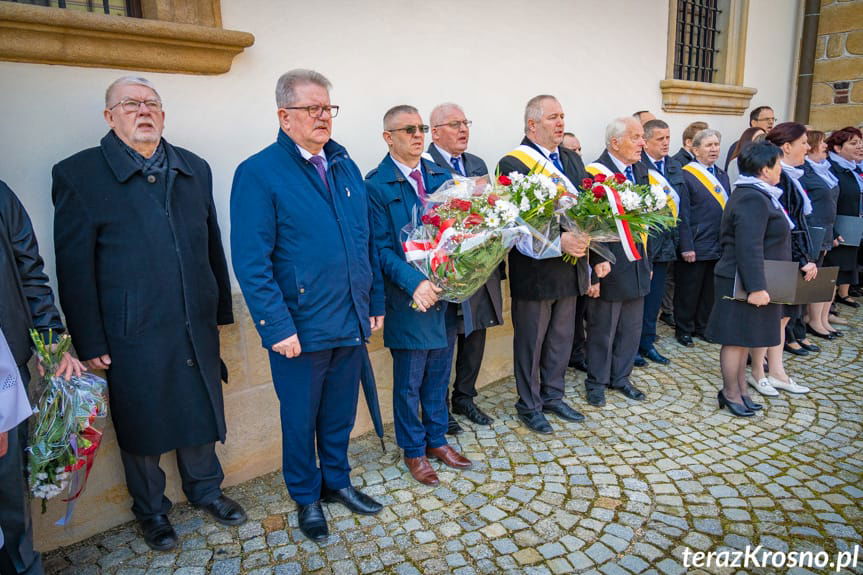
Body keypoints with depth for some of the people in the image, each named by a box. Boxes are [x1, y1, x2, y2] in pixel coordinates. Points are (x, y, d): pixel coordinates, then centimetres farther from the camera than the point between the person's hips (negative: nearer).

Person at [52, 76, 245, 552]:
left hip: (197, 329, 4)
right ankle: (151, 510, 38)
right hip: (133, 337, -3)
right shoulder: (79, 174, -6)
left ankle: (205, 488, 43)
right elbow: (74, 269, -7)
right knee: (141, 427, 14)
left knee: (200, 413, 19)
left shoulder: (194, 169, 7)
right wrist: (90, 343, -8)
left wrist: (219, 311, 9)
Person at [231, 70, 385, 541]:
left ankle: (337, 481, 42)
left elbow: (367, 243, 11)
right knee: (300, 418, 14)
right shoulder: (258, 173, -10)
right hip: (300, 329, -5)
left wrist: (375, 303, 9)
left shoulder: (346, 167, 8)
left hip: (352, 322, 5)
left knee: (340, 413, 20)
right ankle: (306, 497, 36)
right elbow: (251, 261, -14)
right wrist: (277, 327, -18)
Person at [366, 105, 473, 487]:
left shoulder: (441, 175, 9)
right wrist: (415, 282, -25)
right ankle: (413, 451, 29)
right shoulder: (376, 185, -9)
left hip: (445, 291, 6)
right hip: (409, 298, -5)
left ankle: (436, 439, 37)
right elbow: (381, 247, -13)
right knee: (409, 382, 10)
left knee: (439, 376, 18)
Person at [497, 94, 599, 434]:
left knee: (562, 339, 18)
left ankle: (552, 396, 37)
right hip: (534, 270, -7)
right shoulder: (512, 164, -12)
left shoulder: (572, 159, 11)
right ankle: (529, 407, 26)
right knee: (531, 342, 9)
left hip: (570, 267, 7)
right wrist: (558, 240, -28)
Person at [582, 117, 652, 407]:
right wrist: (592, 274, -19)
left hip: (637, 266, 8)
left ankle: (620, 378, 34)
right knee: (602, 330, 7)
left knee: (631, 329, 16)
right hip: (608, 267, -7)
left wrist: (647, 261, 15)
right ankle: (596, 383, 25)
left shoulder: (641, 171, 10)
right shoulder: (595, 173, -15)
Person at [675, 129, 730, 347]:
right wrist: (686, 247, -17)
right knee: (688, 290, 5)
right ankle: (684, 329, 18)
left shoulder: (722, 176, 13)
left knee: (710, 291, 15)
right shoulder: (685, 176, -10)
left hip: (719, 246, 7)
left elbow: (727, 210, 16)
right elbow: (682, 215, -14)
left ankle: (702, 327, 29)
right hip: (695, 246, -7)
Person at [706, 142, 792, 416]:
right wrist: (756, 288, -28)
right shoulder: (753, 199, -20)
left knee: (745, 338, 16)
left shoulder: (756, 195, 15)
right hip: (745, 284, -11)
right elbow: (749, 248, -27)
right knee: (737, 339, 0)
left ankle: (741, 390, 27)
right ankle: (731, 394, 13)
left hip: (750, 281, 11)